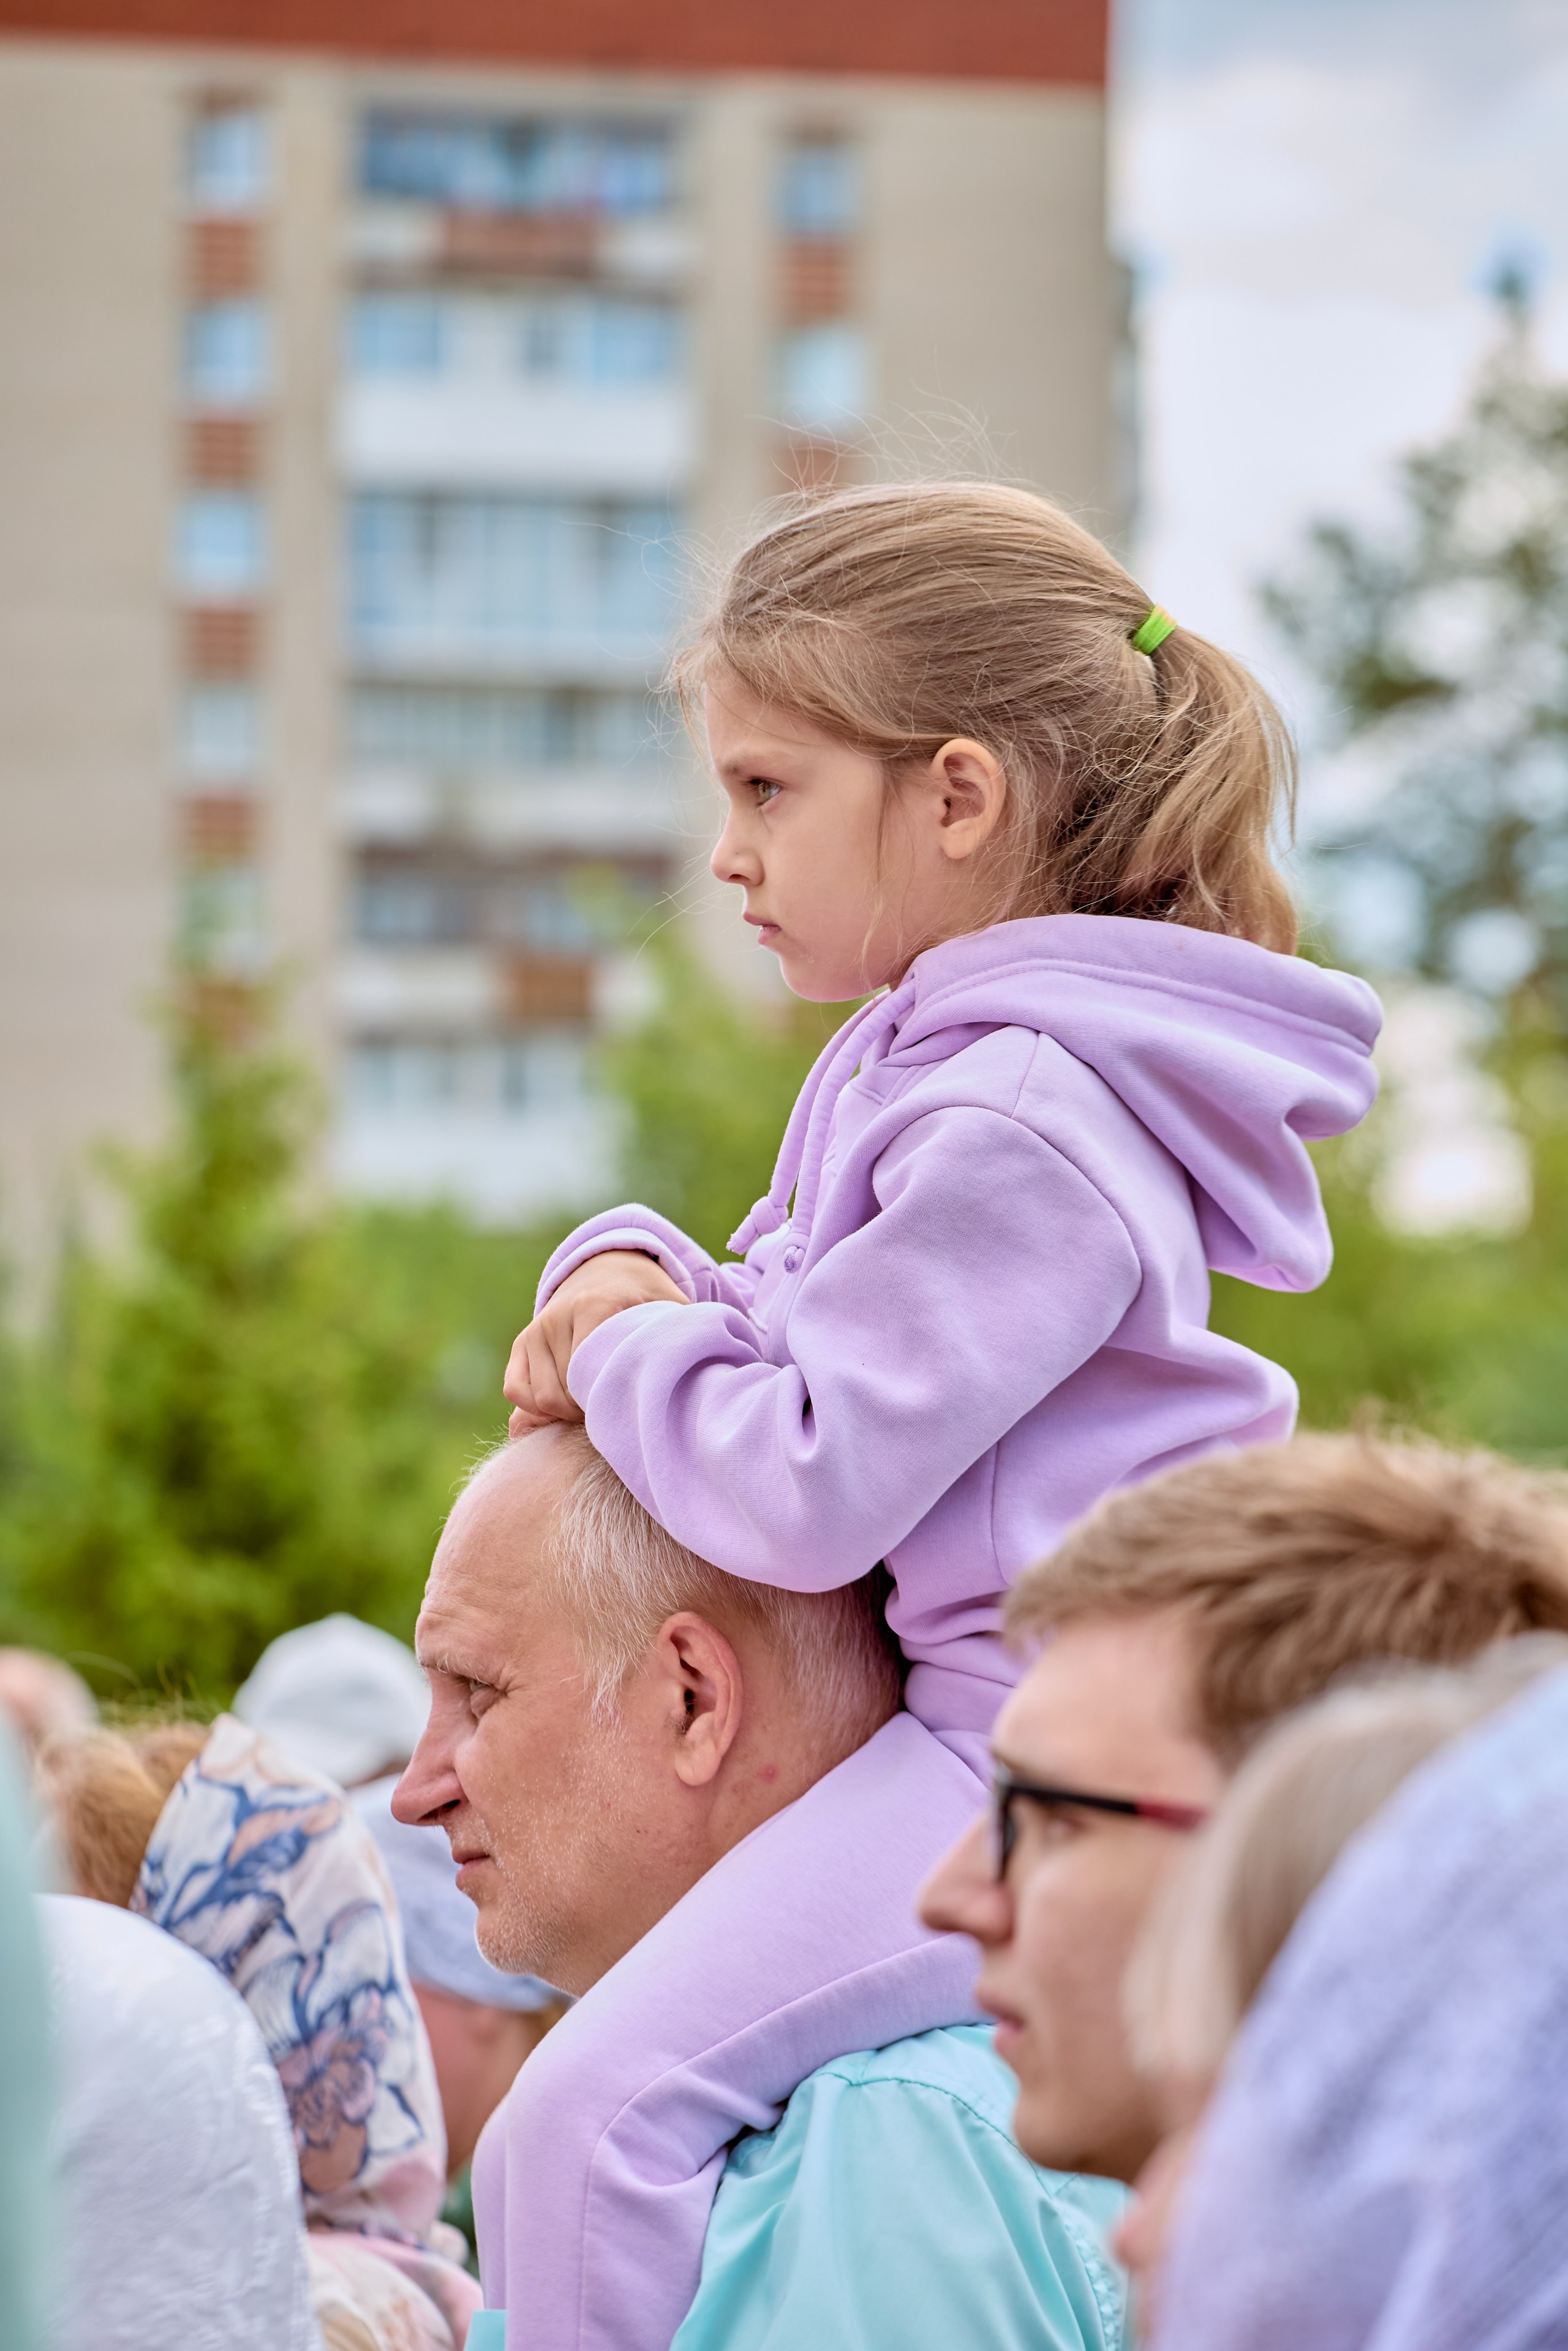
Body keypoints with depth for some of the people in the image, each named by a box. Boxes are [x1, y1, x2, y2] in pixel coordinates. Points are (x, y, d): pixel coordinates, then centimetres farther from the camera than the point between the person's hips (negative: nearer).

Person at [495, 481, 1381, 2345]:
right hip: (978, 1699, 12)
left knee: (592, 2112, -22)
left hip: (1038, 1747, -12)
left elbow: (804, 1490, -23)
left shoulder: (1014, 1126, -19)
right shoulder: (922, 1063, 15)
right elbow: (779, 1311, 26)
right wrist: (629, 1276, 4)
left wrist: (628, 1356, -5)